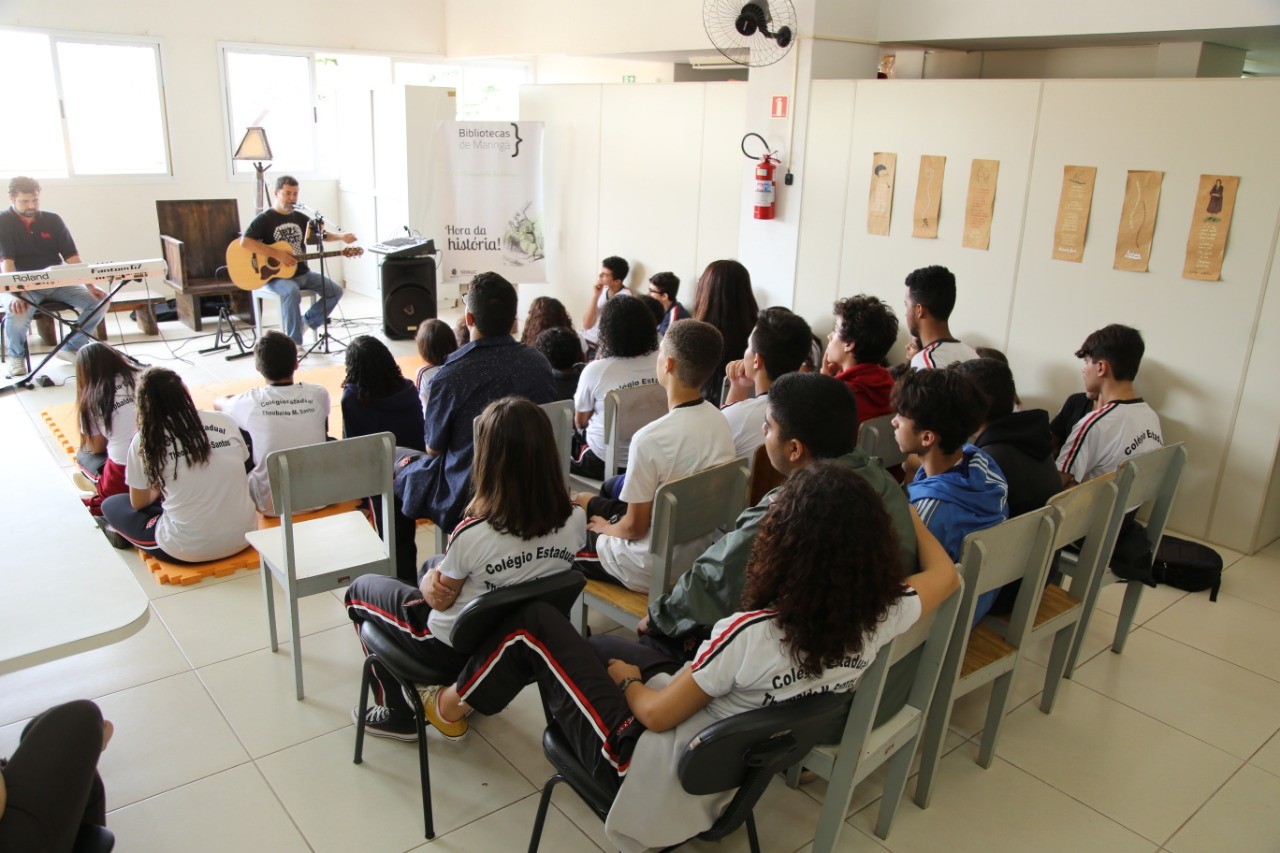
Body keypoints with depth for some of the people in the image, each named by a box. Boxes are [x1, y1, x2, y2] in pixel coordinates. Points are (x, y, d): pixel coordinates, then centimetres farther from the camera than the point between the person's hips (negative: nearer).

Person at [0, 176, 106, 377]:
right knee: (17, 313, -36)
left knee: (99, 301, -17)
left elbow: (72, 257, 2)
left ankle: (71, 347, 5)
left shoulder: (52, 220, 6)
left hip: (56, 282, 4)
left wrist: (90, 286, -13)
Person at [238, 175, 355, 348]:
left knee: (335, 291, -6)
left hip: (303, 273, 7)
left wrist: (341, 236, -5)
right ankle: (294, 341, -26)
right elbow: (245, 241, -18)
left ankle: (306, 322, 8)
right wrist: (276, 254, -23)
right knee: (292, 291, -37)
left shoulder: (301, 218, 13)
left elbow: (321, 235, 16)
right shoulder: (264, 219, -6)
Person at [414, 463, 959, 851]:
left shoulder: (752, 634, -35)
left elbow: (656, 714, -20)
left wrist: (627, 680, 1)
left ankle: (452, 704, 34)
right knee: (585, 645, 22)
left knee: (533, 623, 8)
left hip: (646, 764, -7)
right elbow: (946, 575, 4)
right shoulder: (881, 616, -18)